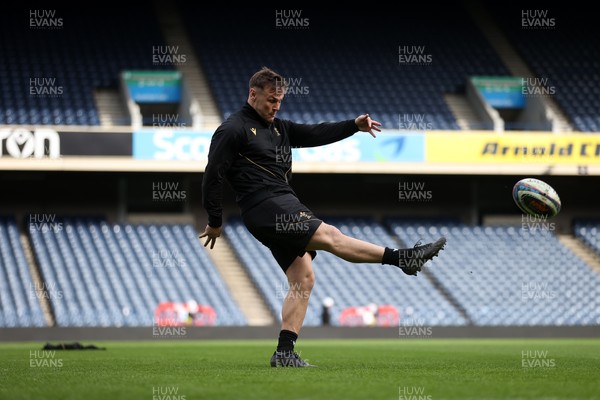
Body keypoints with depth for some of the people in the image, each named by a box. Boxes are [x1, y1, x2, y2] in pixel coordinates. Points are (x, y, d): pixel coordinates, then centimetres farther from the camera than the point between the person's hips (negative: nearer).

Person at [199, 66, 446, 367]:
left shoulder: (279, 127, 23)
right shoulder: (232, 130, -2)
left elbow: (315, 134, 16)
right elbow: (212, 176, -4)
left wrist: (354, 126, 4)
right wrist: (215, 221, -3)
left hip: (285, 208, 9)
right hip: (266, 208, -9)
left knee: (303, 279, 2)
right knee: (329, 235, -16)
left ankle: (284, 353, 0)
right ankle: (402, 258, -18)